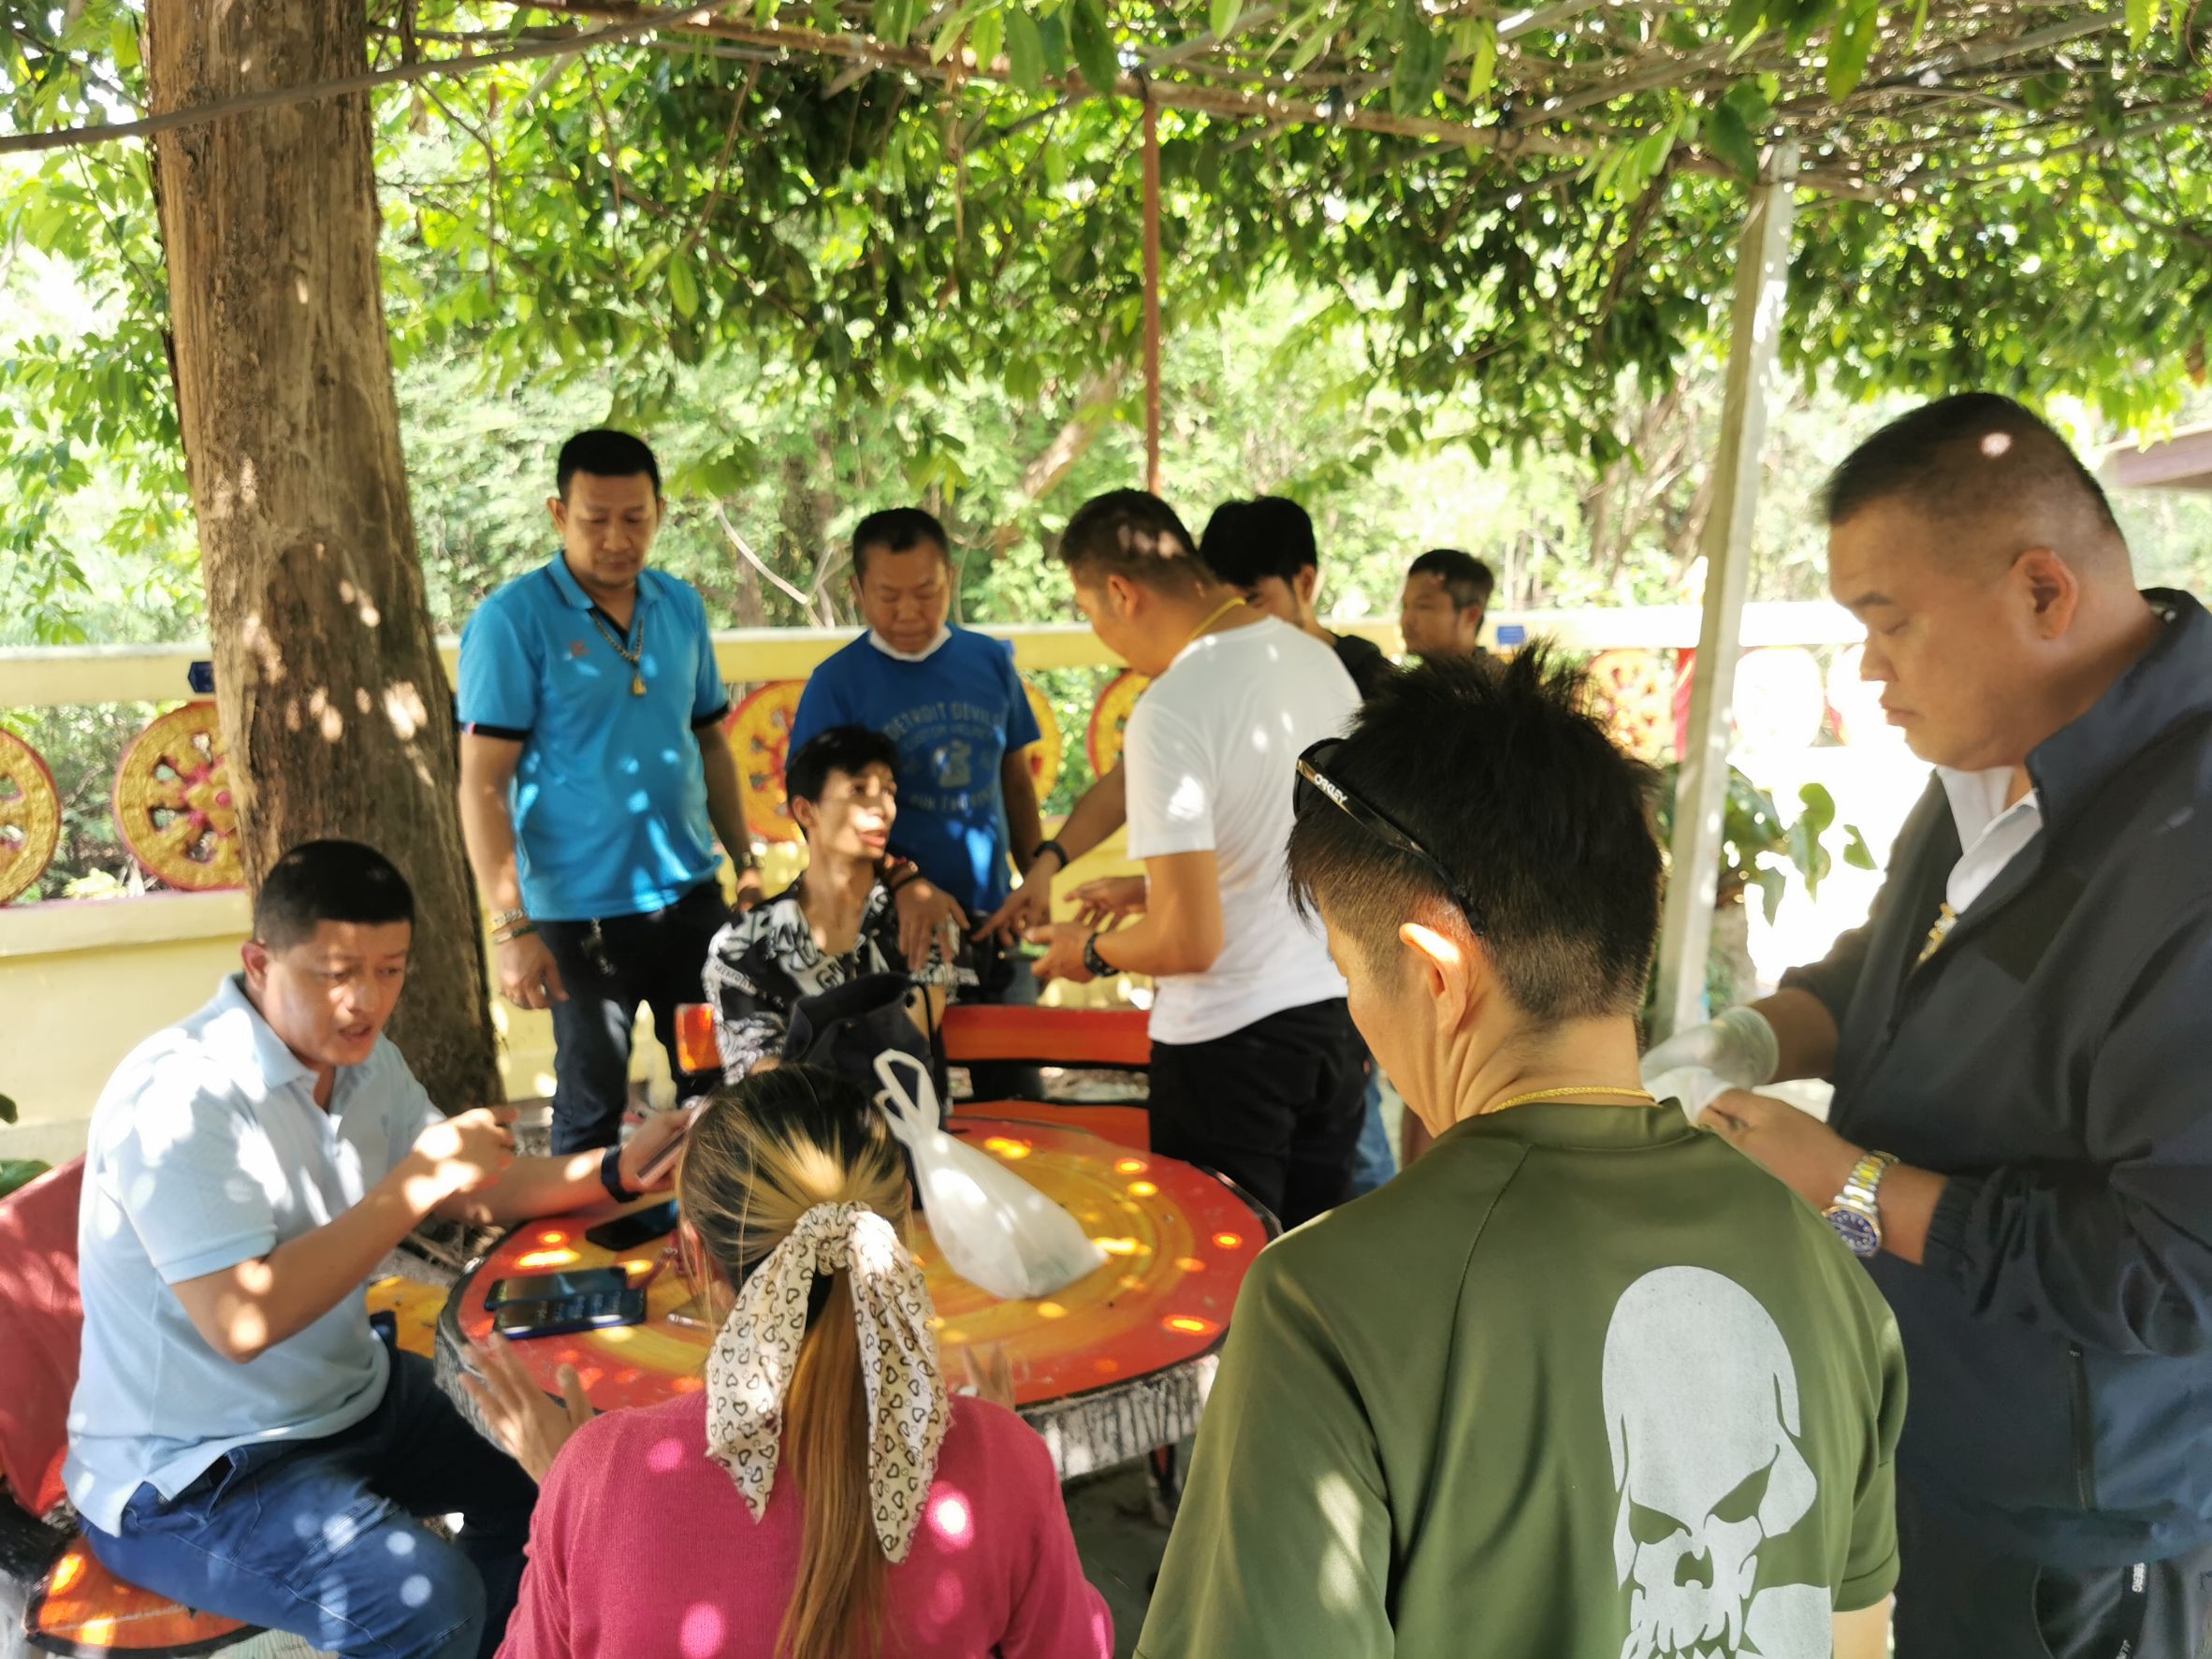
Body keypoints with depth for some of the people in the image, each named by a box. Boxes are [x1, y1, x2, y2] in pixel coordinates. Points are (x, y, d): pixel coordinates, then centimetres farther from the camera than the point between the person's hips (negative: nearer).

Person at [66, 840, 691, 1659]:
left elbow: (469, 1194, 8)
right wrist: (413, 1185, -30)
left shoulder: (365, 1062, 1)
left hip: (351, 1400, 8)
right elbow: (241, 1322, -32)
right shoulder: (177, 1099, -25)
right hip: (189, 1475, -8)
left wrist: (617, 1169, -8)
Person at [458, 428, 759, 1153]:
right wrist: (512, 927, -16)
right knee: (593, 1106, 9)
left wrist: (745, 862, 10)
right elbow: (483, 783, -12)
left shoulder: (682, 607, 5)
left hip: (691, 895, 5)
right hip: (581, 912, -5)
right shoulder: (512, 619, -10)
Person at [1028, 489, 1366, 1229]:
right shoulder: (1319, 660, 2)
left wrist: (1093, 951, -3)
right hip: (1338, 1010, 7)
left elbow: (1190, 942, -22)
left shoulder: (1171, 712, -21)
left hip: (1230, 1037, -7)